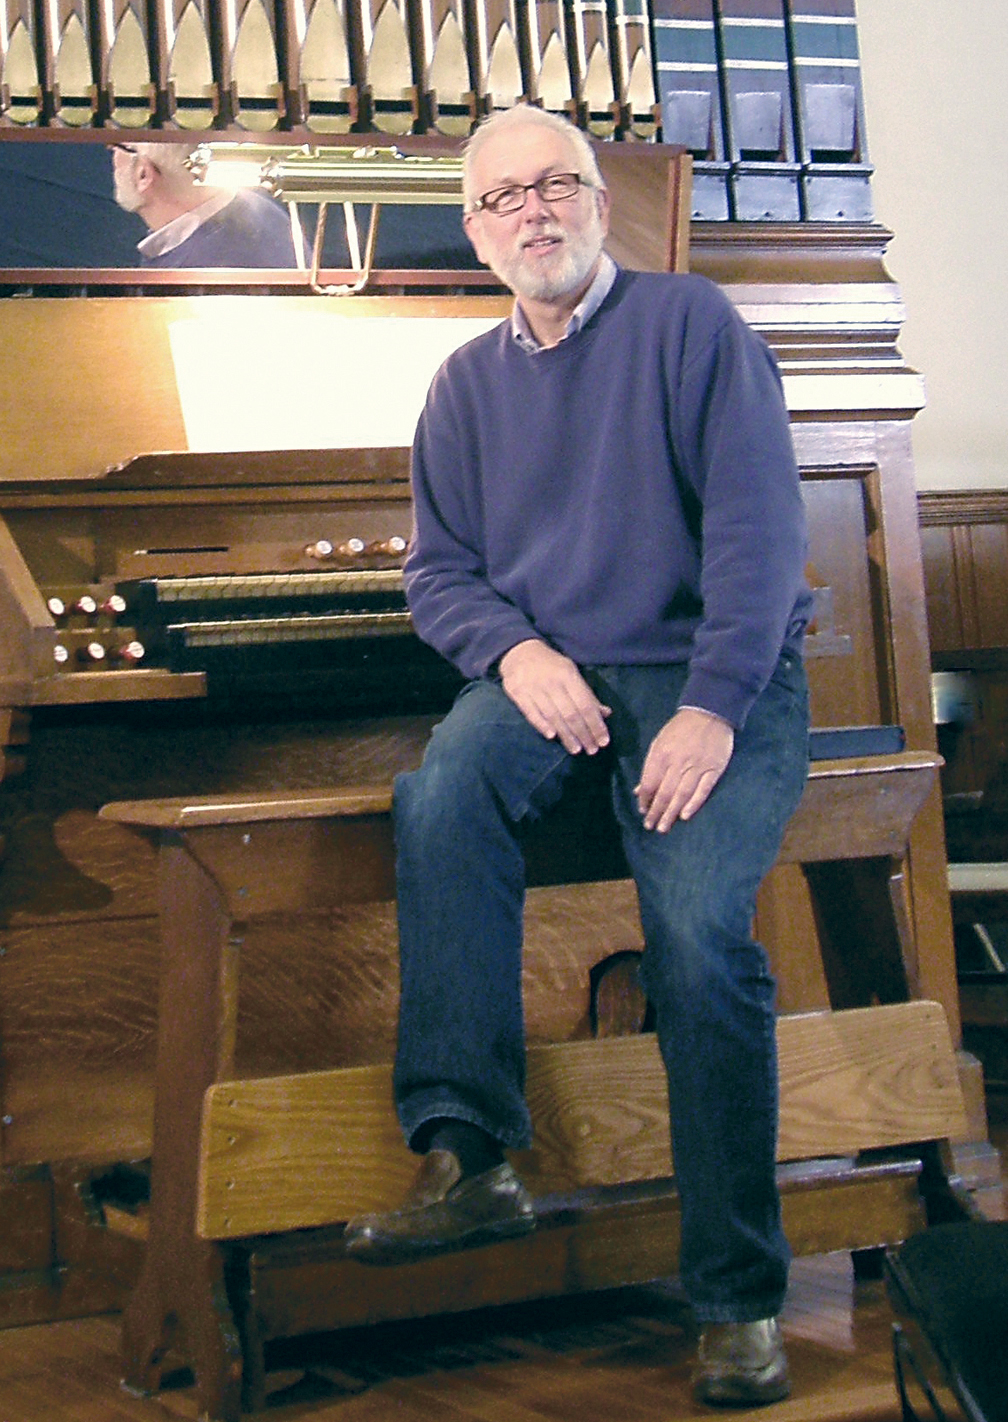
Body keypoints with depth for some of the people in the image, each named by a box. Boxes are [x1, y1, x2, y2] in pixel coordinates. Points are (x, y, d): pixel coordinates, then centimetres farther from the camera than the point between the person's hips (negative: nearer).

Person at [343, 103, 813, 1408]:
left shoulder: (691, 324, 1)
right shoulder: (466, 384, 16)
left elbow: (759, 528, -8)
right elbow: (439, 570, 15)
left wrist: (713, 708, -19)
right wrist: (515, 648, -9)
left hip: (711, 673, -4)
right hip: (552, 671, 4)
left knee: (699, 930, -27)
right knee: (439, 804, -31)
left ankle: (738, 1298, -16)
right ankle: (470, 1159, -32)